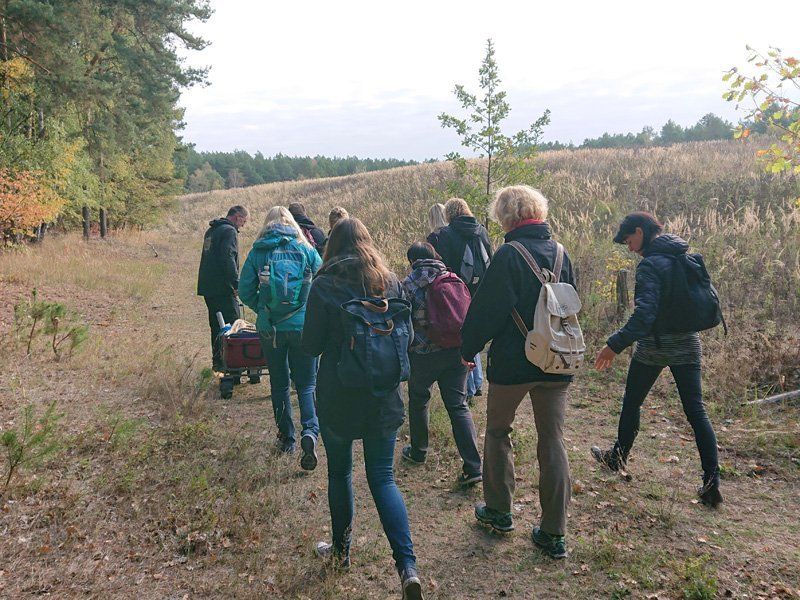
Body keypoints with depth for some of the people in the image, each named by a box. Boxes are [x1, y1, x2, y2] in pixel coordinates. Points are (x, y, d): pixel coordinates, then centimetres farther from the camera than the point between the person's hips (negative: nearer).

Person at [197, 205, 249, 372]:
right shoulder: (229, 231, -11)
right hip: (223, 288, -10)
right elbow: (228, 259, -22)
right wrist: (237, 283, -21)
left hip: (207, 287, 10)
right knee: (232, 326, -6)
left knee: (216, 325, 15)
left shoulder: (211, 231, 20)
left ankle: (217, 361, 21)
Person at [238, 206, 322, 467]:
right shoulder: (306, 250, -2)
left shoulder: (257, 252, 0)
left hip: (269, 328, 1)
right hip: (303, 326, -1)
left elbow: (245, 292, 0)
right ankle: (310, 431, -16)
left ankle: (286, 438, 26)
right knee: (306, 384, 7)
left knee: (279, 383, 17)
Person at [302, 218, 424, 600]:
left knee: (339, 472, 18)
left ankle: (341, 550, 35)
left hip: (338, 397, -2)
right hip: (384, 397, 3)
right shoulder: (391, 283, -1)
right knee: (383, 478, 10)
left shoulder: (324, 286, -11)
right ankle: (407, 565, -2)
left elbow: (311, 346, -7)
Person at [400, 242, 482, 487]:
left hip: (424, 354, -3)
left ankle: (418, 452, 35)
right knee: (458, 406, 5)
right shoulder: (454, 279, 6)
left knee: (418, 401, 20)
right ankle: (472, 467, -3)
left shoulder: (410, 284, -7)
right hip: (456, 352, 4)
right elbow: (468, 313, 8)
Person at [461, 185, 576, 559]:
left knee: (498, 431, 17)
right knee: (553, 442, 9)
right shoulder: (560, 253, 3)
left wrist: (468, 348, 2)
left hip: (512, 363, -5)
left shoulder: (509, 255, -15)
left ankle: (499, 510, 29)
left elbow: (486, 310, -13)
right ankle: (554, 534, 15)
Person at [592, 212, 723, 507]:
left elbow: (645, 313, -28)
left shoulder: (650, 264, -18)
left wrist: (615, 344, -30)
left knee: (631, 403, 15)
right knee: (696, 411, 6)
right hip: (688, 344, 6)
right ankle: (711, 481, 3)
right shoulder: (686, 258, 6)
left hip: (654, 346, -6)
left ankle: (618, 457, 34)